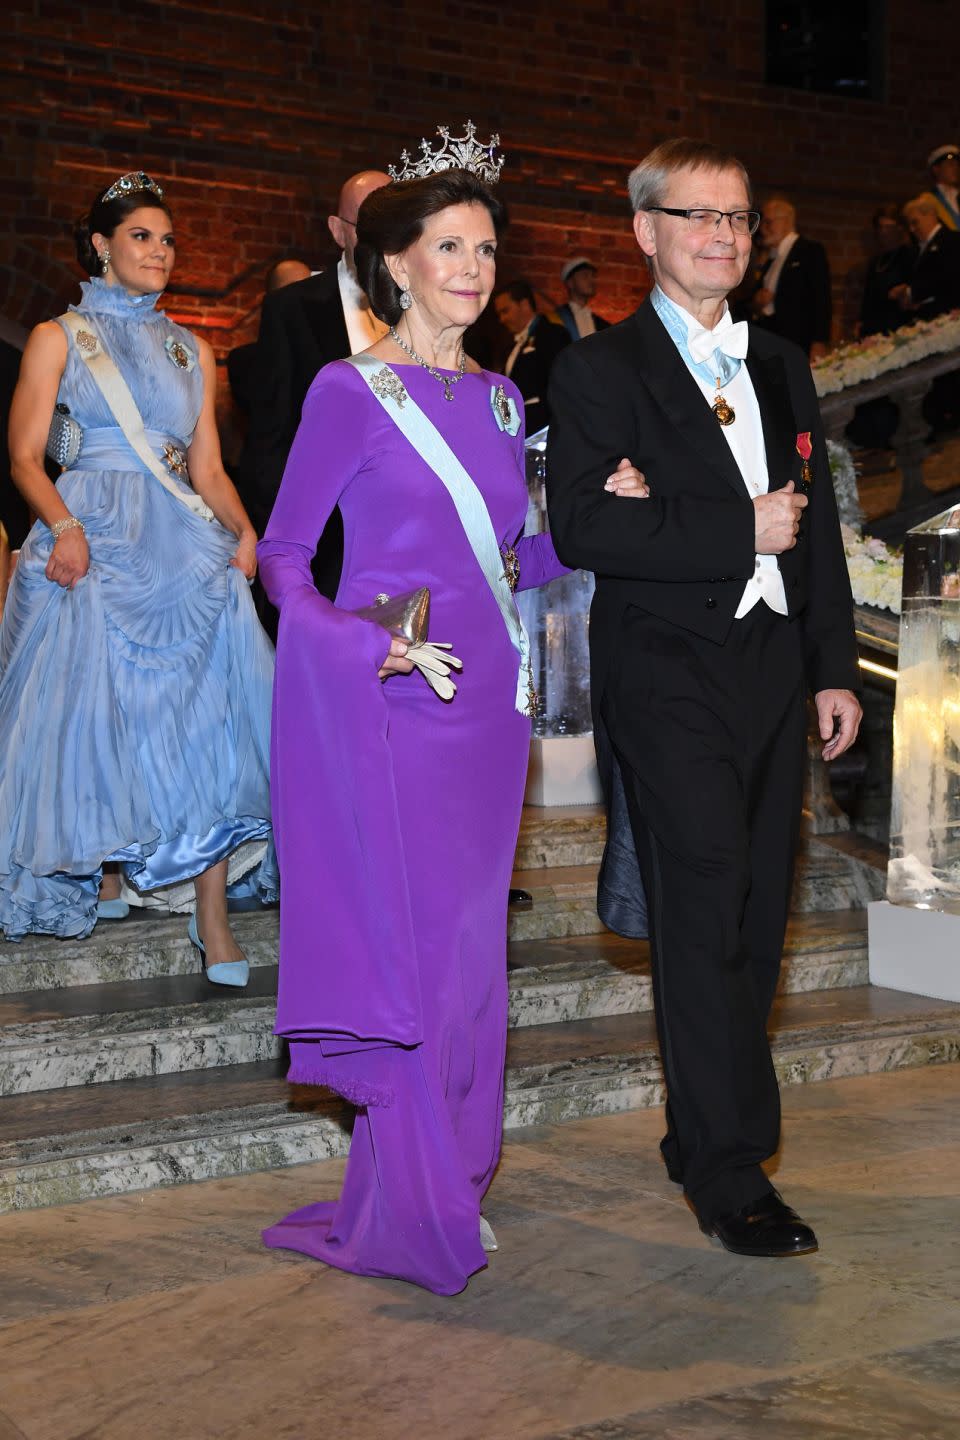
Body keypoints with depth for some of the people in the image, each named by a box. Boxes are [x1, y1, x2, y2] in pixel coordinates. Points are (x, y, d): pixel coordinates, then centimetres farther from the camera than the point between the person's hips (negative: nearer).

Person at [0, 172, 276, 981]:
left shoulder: (193, 352, 19)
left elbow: (208, 468, 15)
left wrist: (243, 531, -5)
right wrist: (65, 528, -17)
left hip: (184, 542, 2)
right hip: (92, 541, -2)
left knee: (204, 714, -11)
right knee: (93, 712, -8)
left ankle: (213, 921, -12)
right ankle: (103, 871, 13)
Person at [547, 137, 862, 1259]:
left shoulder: (783, 368, 18)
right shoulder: (599, 370, -2)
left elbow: (818, 528, 19)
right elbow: (581, 530, -14)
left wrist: (835, 668, 12)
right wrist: (742, 532, -15)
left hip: (774, 669, 6)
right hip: (667, 671, -6)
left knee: (755, 918, 9)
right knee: (705, 909, -10)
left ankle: (700, 1137, 23)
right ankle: (731, 1174, -3)